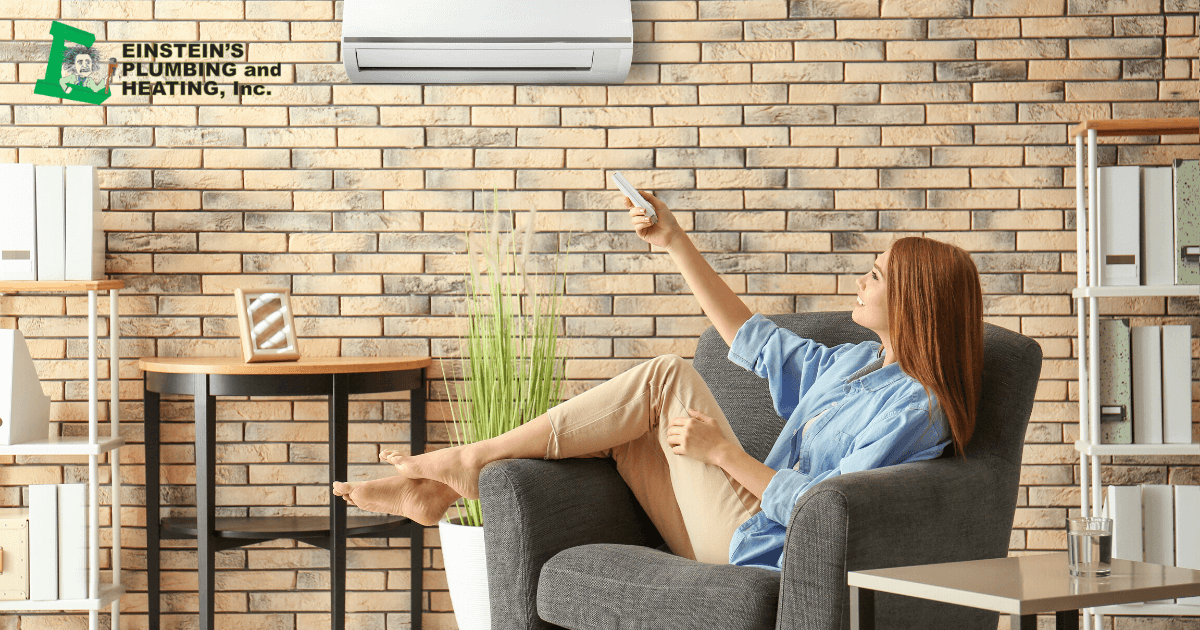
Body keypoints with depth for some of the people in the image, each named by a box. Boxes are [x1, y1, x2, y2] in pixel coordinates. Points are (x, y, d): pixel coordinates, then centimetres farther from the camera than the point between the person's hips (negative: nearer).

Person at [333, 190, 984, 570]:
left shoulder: (916, 407, -13)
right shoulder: (855, 363, 16)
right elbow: (756, 342, 25)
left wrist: (722, 451, -18)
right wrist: (675, 241, 21)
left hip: (763, 551, -9)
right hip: (732, 543, 9)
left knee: (669, 377, -15)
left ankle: (469, 460, -8)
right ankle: (438, 491, 2)